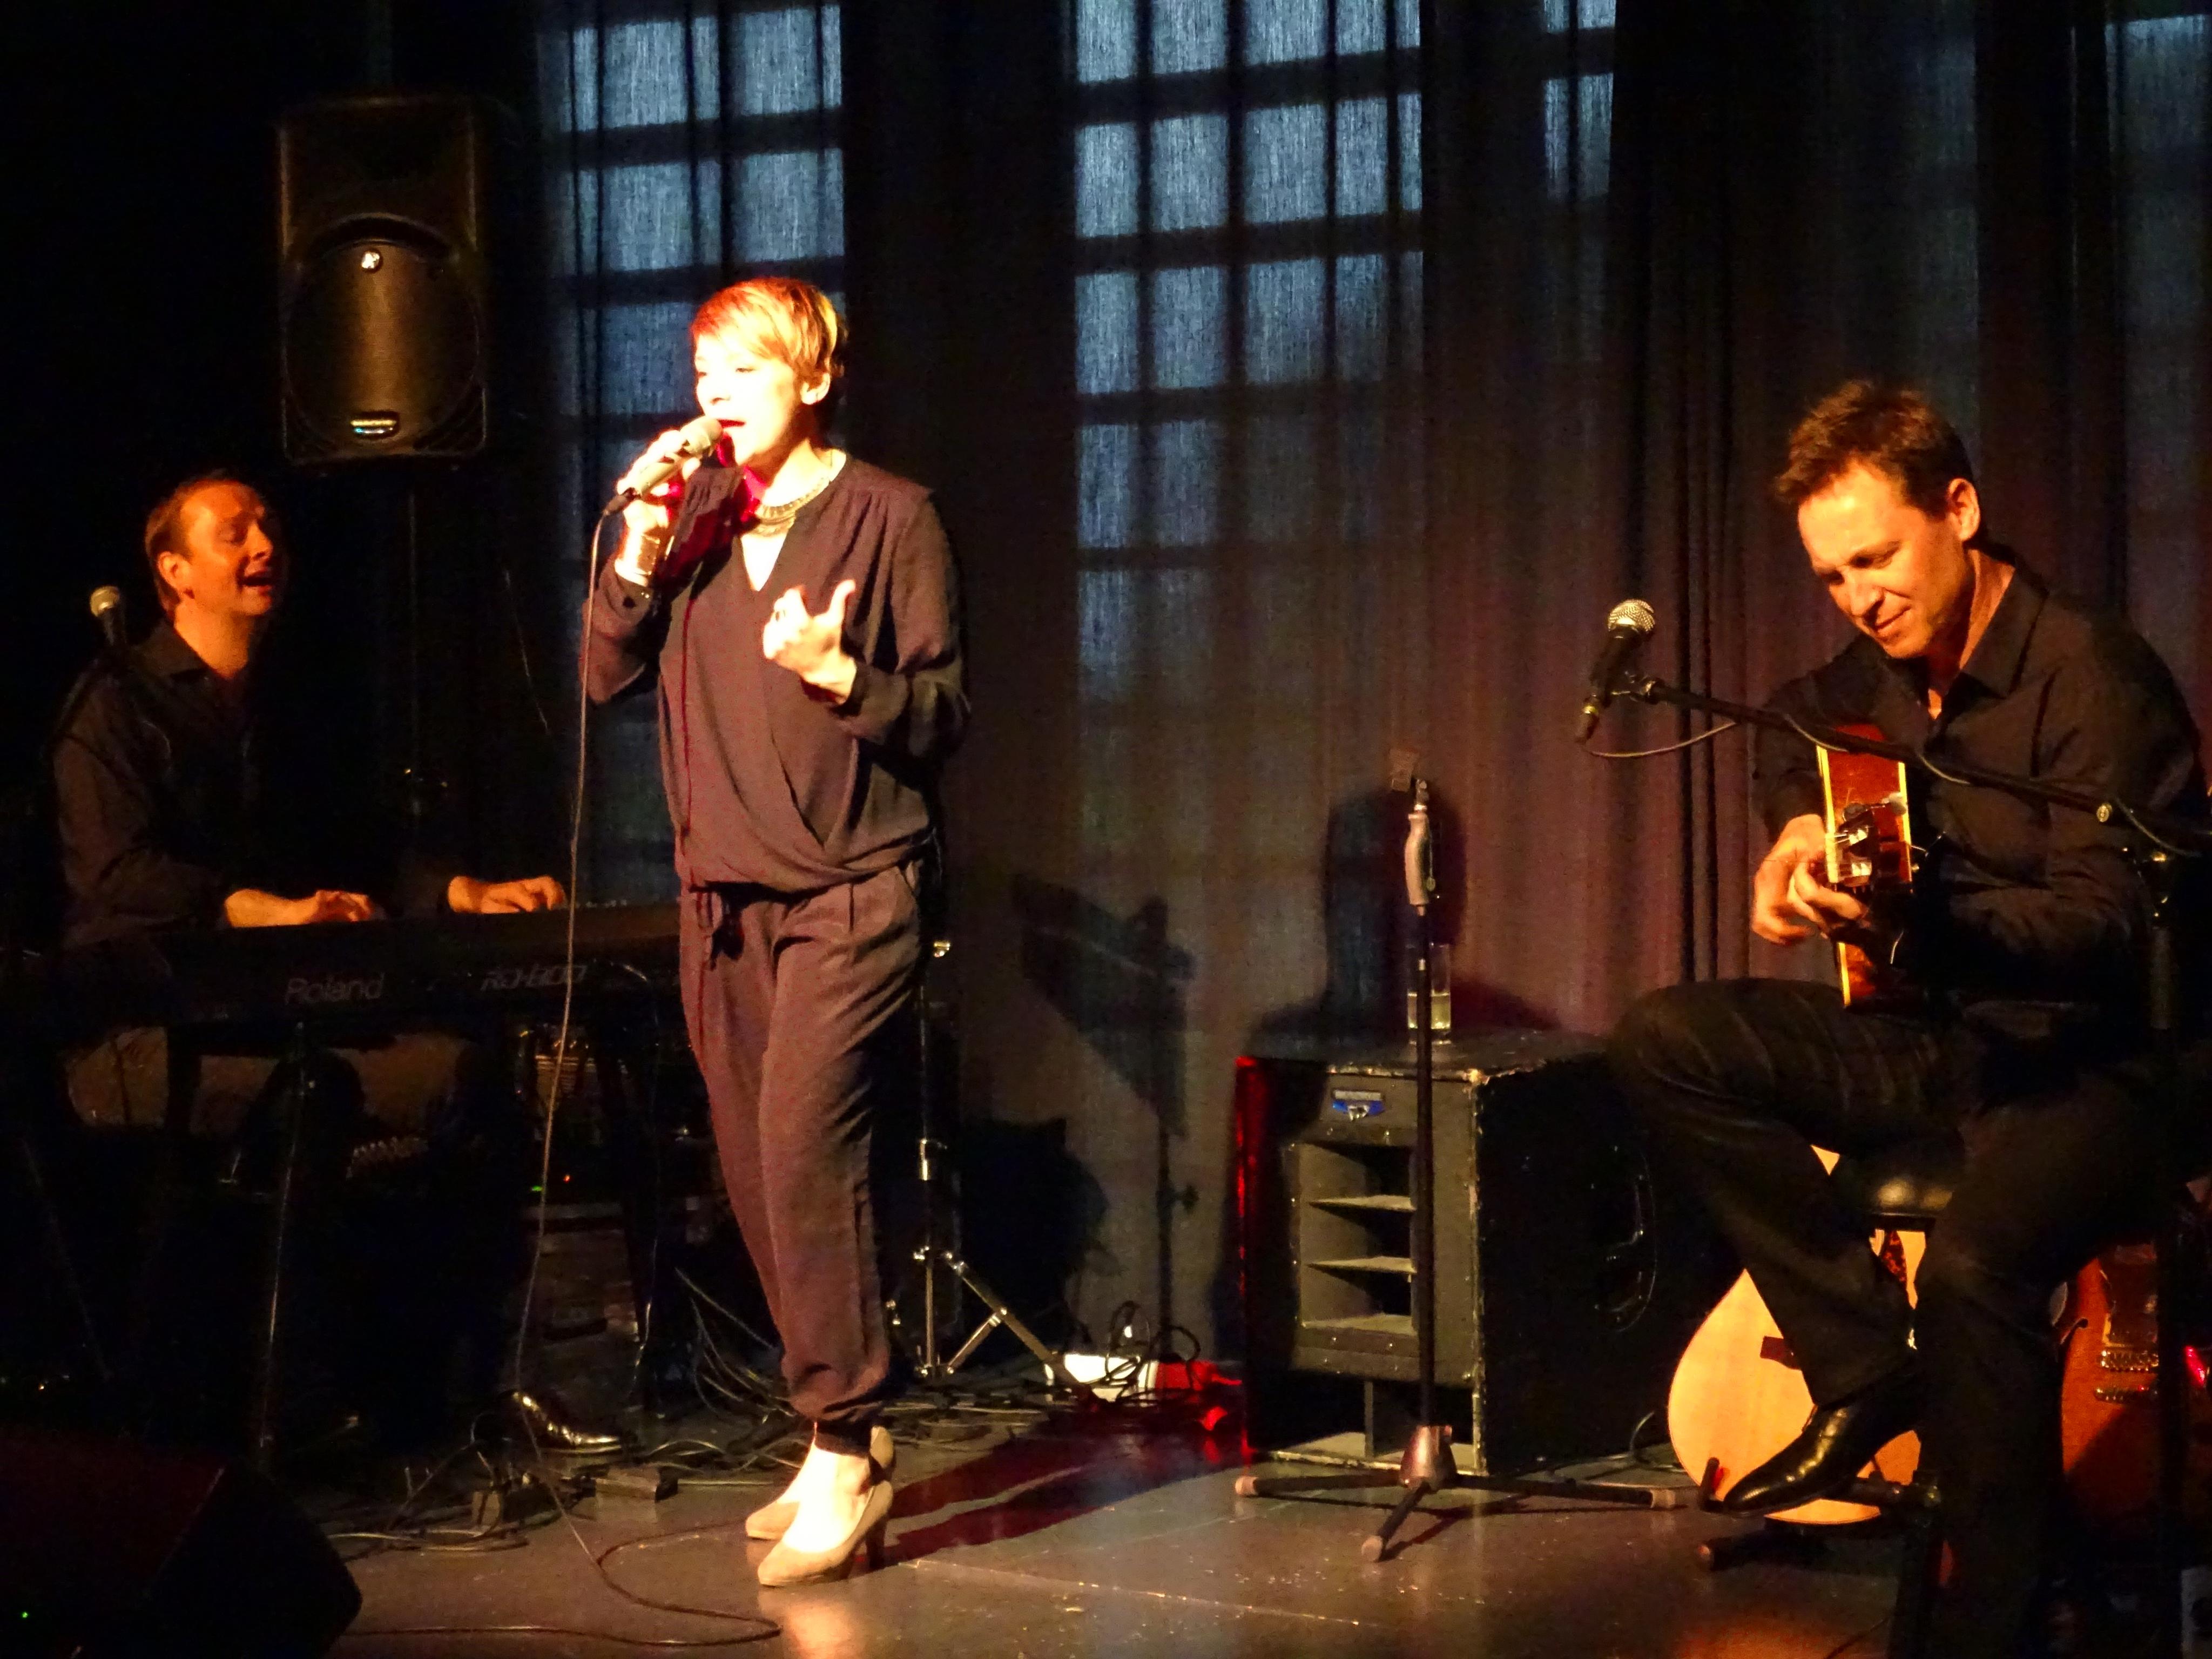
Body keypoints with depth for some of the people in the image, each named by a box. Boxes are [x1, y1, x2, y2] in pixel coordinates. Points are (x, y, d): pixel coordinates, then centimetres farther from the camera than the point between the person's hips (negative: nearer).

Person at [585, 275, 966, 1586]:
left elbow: (943, 714, -2)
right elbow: (610, 674, 6)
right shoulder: (694, 512, 12)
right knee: (756, 1178, 5)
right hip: (723, 892, 6)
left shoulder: (890, 516, -2)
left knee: (807, 1150, -16)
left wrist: (837, 672, -19)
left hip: (852, 891, -5)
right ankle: (857, 1438, 17)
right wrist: (639, 552, -7)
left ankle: (844, 1459, -11)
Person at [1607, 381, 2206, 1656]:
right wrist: (1801, 823, 9)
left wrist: (1909, 917, -44)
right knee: (1669, 1042, -4)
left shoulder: (2092, 678, -19)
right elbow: (1797, 727, 31)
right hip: (1947, 1043, 9)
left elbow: (2107, 923, -30)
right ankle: (1872, 1370, -4)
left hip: (2094, 1065, -9)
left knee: (1978, 1262, -36)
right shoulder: (1885, 671, 6)